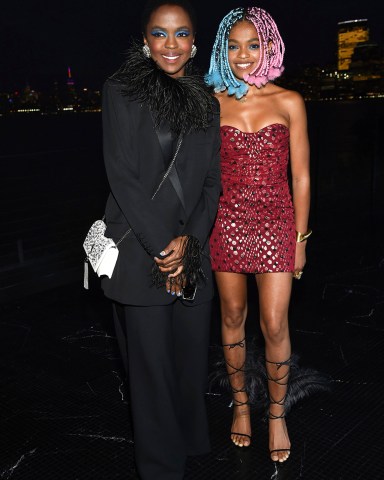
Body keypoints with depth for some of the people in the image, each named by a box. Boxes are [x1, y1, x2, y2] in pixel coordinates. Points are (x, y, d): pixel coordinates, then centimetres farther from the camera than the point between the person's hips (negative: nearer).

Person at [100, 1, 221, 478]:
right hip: (139, 251, -4)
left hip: (192, 252, 4)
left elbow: (211, 182, 10)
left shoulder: (206, 103, 11)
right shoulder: (121, 91, -2)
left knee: (191, 353, 11)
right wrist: (161, 246, -12)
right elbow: (122, 175, -9)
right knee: (151, 360, 3)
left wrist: (189, 239, -6)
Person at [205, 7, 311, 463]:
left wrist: (300, 238, 1)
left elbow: (300, 176, 1)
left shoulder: (289, 103, -1)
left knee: (275, 325, 0)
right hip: (226, 223, 1)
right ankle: (240, 403, 33)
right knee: (233, 318, 12)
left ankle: (277, 413, 23)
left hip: (275, 223, -1)